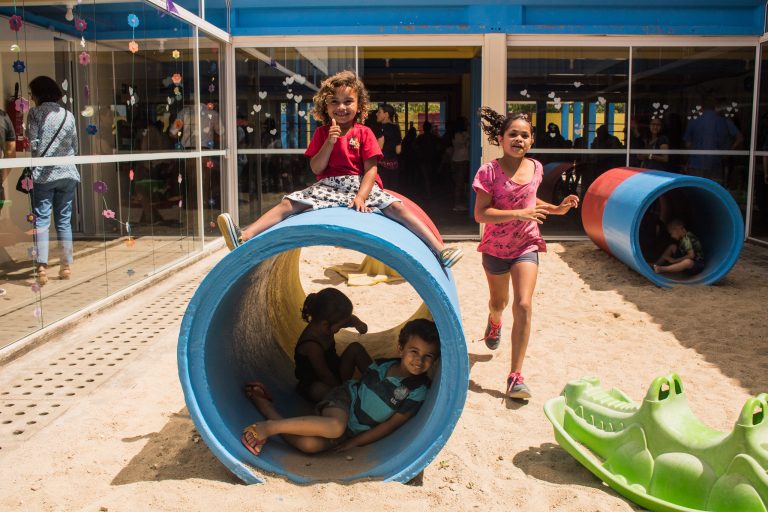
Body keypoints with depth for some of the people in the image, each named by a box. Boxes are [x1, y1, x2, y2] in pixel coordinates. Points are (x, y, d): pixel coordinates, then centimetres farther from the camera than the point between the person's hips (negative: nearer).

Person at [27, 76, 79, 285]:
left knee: (41, 220, -2)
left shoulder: (35, 113, -3)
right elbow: (75, 146, 11)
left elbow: (33, 144, -8)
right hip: (67, 173, 4)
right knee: (64, 221, 11)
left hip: (43, 174, -4)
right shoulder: (68, 115, 9)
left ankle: (42, 268, -11)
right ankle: (66, 266, 14)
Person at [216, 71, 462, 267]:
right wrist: (329, 143, -14)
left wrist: (361, 197, -20)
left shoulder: (364, 133, 3)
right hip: (328, 186, 2)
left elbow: (371, 169, -5)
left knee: (396, 206, -22)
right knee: (289, 203, -19)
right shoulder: (321, 133, 9)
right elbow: (316, 169, -1)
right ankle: (245, 237, -32)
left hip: (361, 185, -1)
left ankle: (439, 249, -27)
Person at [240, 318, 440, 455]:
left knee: (310, 445, -30)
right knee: (335, 426, -40)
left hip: (355, 433, 0)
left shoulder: (418, 392, -14)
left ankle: (268, 410, -15)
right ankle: (270, 427, -29)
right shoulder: (383, 365, -5)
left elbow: (391, 425, -12)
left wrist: (355, 442, -12)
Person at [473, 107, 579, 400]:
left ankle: (515, 376, -9)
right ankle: (494, 323, 61)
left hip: (526, 245, 2)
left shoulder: (535, 168, -1)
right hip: (496, 247, -1)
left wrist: (556, 209, 6)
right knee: (499, 302, 20)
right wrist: (518, 213, -30)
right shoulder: (489, 172, -16)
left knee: (523, 306, -14)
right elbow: (480, 214, -21)